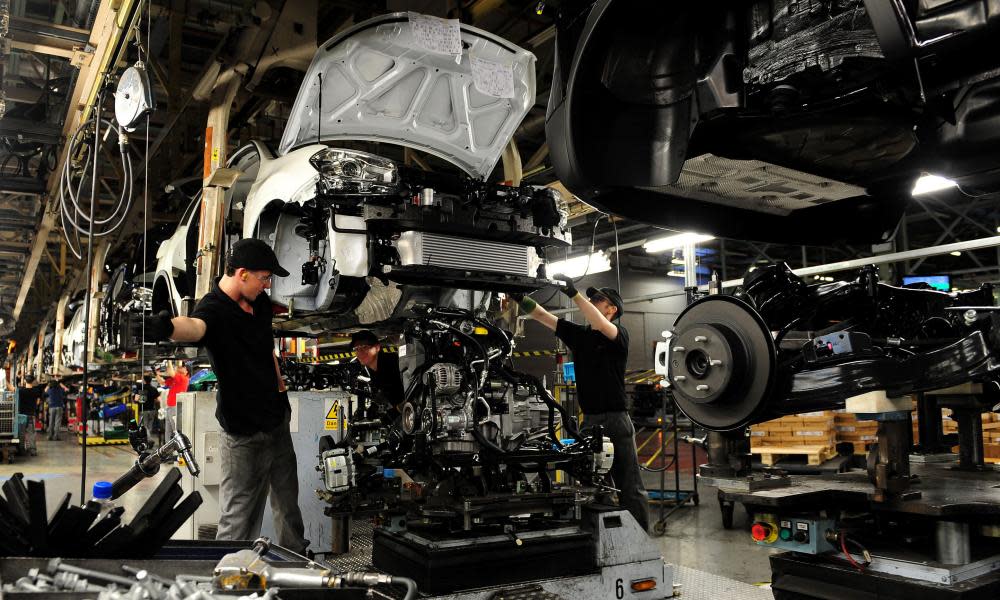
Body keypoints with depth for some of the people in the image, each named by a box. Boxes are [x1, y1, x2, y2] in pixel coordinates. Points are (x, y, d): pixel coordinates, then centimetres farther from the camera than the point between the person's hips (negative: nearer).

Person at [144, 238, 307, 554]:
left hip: (278, 420, 8)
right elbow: (194, 326, -47)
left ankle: (296, 554, 47)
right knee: (239, 519, 3)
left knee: (288, 502, 26)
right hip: (244, 433, -8)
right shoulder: (214, 310, -22)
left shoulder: (260, 302, 2)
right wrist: (166, 326, -69)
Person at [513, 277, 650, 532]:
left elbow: (602, 327, -26)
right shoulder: (579, 334, 10)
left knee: (630, 487, 0)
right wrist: (520, 297, -12)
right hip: (589, 420, 5)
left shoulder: (620, 334, -3)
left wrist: (573, 294, -33)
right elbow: (541, 315, 4)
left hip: (616, 419, -5)